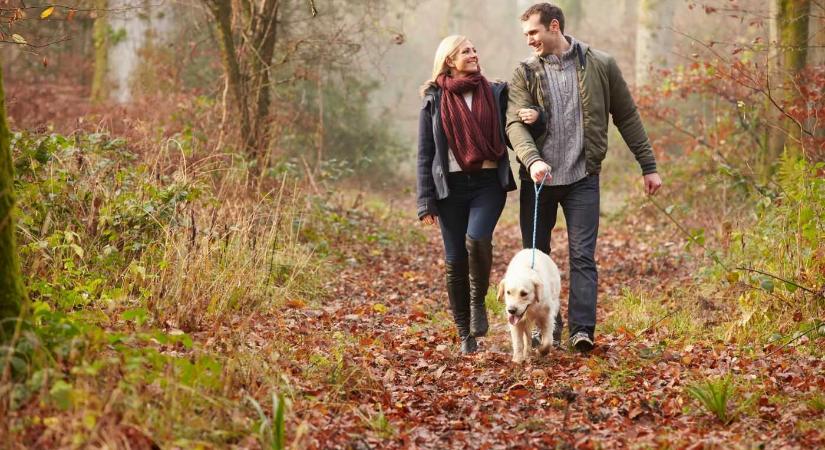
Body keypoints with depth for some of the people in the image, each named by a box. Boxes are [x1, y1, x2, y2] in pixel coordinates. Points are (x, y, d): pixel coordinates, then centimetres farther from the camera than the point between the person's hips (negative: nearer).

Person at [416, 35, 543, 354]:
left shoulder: (495, 93, 8)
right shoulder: (434, 100, 5)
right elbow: (425, 154, 5)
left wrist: (533, 120, -12)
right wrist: (426, 202, -2)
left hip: (489, 182, 0)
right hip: (451, 186, 0)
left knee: (477, 238, -26)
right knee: (455, 259, 0)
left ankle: (478, 301, 0)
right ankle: (465, 335, 13)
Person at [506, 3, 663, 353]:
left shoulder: (600, 66, 1)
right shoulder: (525, 74, 2)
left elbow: (627, 117, 8)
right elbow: (515, 123, -10)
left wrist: (648, 167, 7)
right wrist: (532, 159, -29)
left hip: (582, 178, -2)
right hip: (537, 179, 2)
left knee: (583, 256, -7)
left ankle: (582, 330, -9)